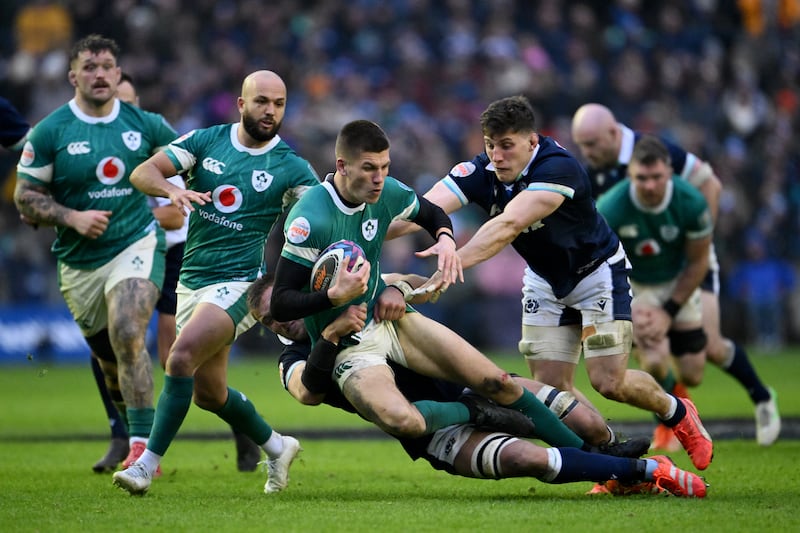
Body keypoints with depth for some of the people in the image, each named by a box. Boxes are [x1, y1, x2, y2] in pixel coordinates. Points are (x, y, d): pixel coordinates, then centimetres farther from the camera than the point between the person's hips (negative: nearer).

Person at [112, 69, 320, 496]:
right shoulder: (206, 141, 3)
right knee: (208, 393, 13)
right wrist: (171, 189, -28)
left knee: (182, 356, -27)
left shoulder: (291, 168, -4)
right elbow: (142, 172, -6)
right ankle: (276, 447, 37)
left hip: (239, 284, -5)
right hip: (191, 281, 5)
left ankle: (147, 464, -22)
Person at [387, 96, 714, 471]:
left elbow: (507, 226, -48)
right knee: (551, 387, -4)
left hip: (597, 271, -5)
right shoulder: (480, 172, -18)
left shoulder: (559, 168, -34)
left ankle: (678, 414, 20)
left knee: (609, 381, -11)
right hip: (545, 282, 6)